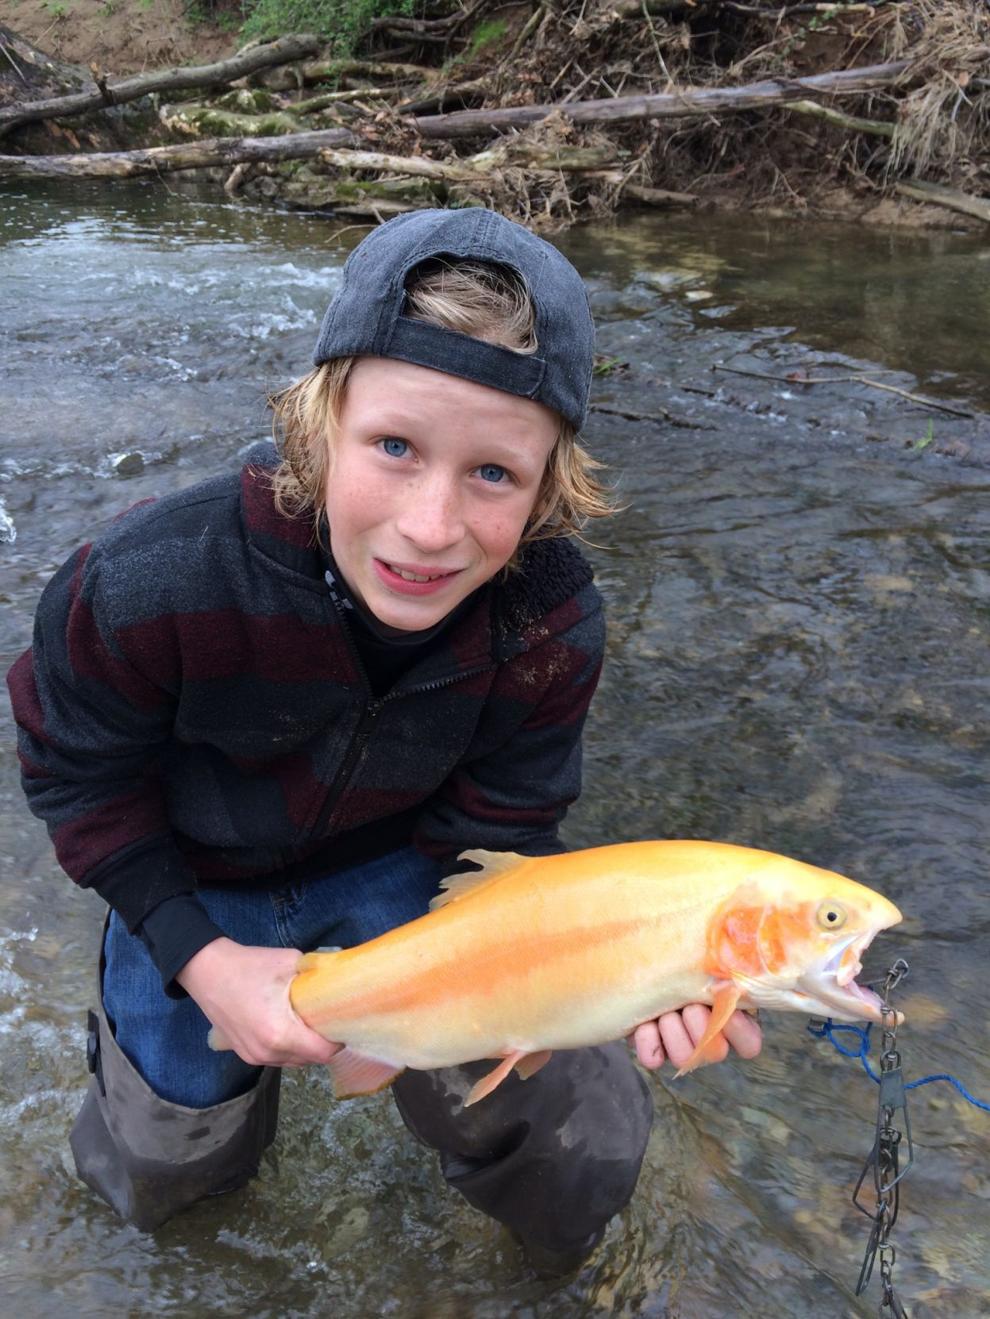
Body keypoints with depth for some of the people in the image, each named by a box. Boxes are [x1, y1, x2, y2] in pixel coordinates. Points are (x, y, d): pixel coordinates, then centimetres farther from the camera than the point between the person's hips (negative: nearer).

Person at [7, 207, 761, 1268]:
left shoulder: (551, 624, -30)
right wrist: (200, 958, -23)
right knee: (161, 1175, 19)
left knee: (576, 1153, -5)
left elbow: (499, 839, -18)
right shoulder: (149, 586, -37)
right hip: (192, 879, 0)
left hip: (397, 860, 1)